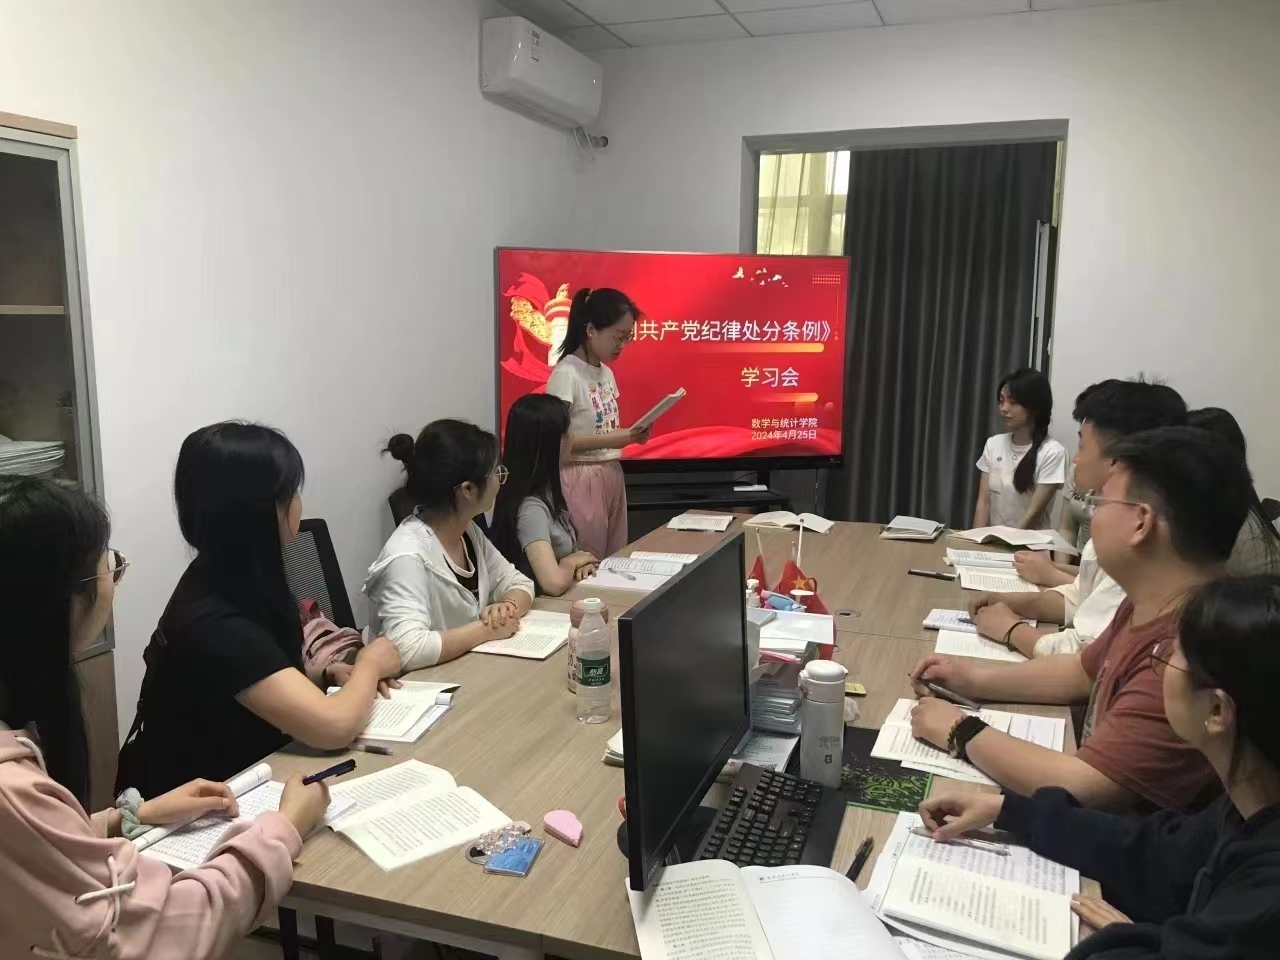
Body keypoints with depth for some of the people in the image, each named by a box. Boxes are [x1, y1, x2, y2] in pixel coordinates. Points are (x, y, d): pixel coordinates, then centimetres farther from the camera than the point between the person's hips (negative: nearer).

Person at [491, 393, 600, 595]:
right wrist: (571, 562, -15)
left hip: (563, 597, 8)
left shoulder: (545, 490, 2)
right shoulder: (531, 507, -25)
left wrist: (577, 564, -7)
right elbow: (554, 582, -35)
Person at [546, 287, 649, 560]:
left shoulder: (607, 373, 10)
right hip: (581, 481, -8)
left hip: (612, 476, 8)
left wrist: (630, 435, -1)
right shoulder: (566, 375, -14)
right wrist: (608, 439, -22)